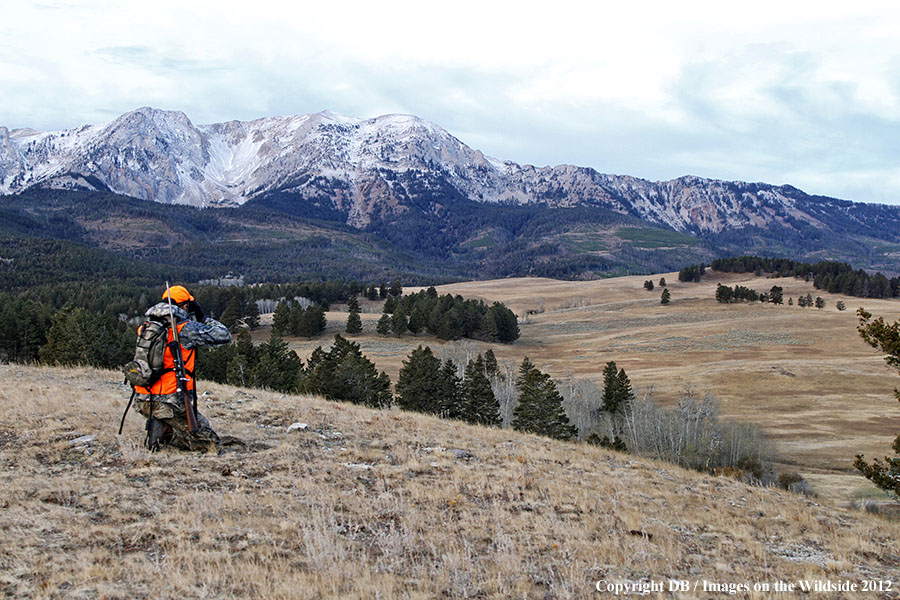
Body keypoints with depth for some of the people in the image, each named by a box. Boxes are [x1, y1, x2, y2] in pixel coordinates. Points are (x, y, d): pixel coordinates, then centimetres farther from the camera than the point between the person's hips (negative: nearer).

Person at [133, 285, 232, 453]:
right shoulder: (185, 328, -9)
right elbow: (225, 335, -3)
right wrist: (202, 317, 9)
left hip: (141, 402, 7)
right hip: (169, 403, -7)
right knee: (212, 445, 3)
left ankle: (158, 427, 5)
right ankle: (165, 433, -11)